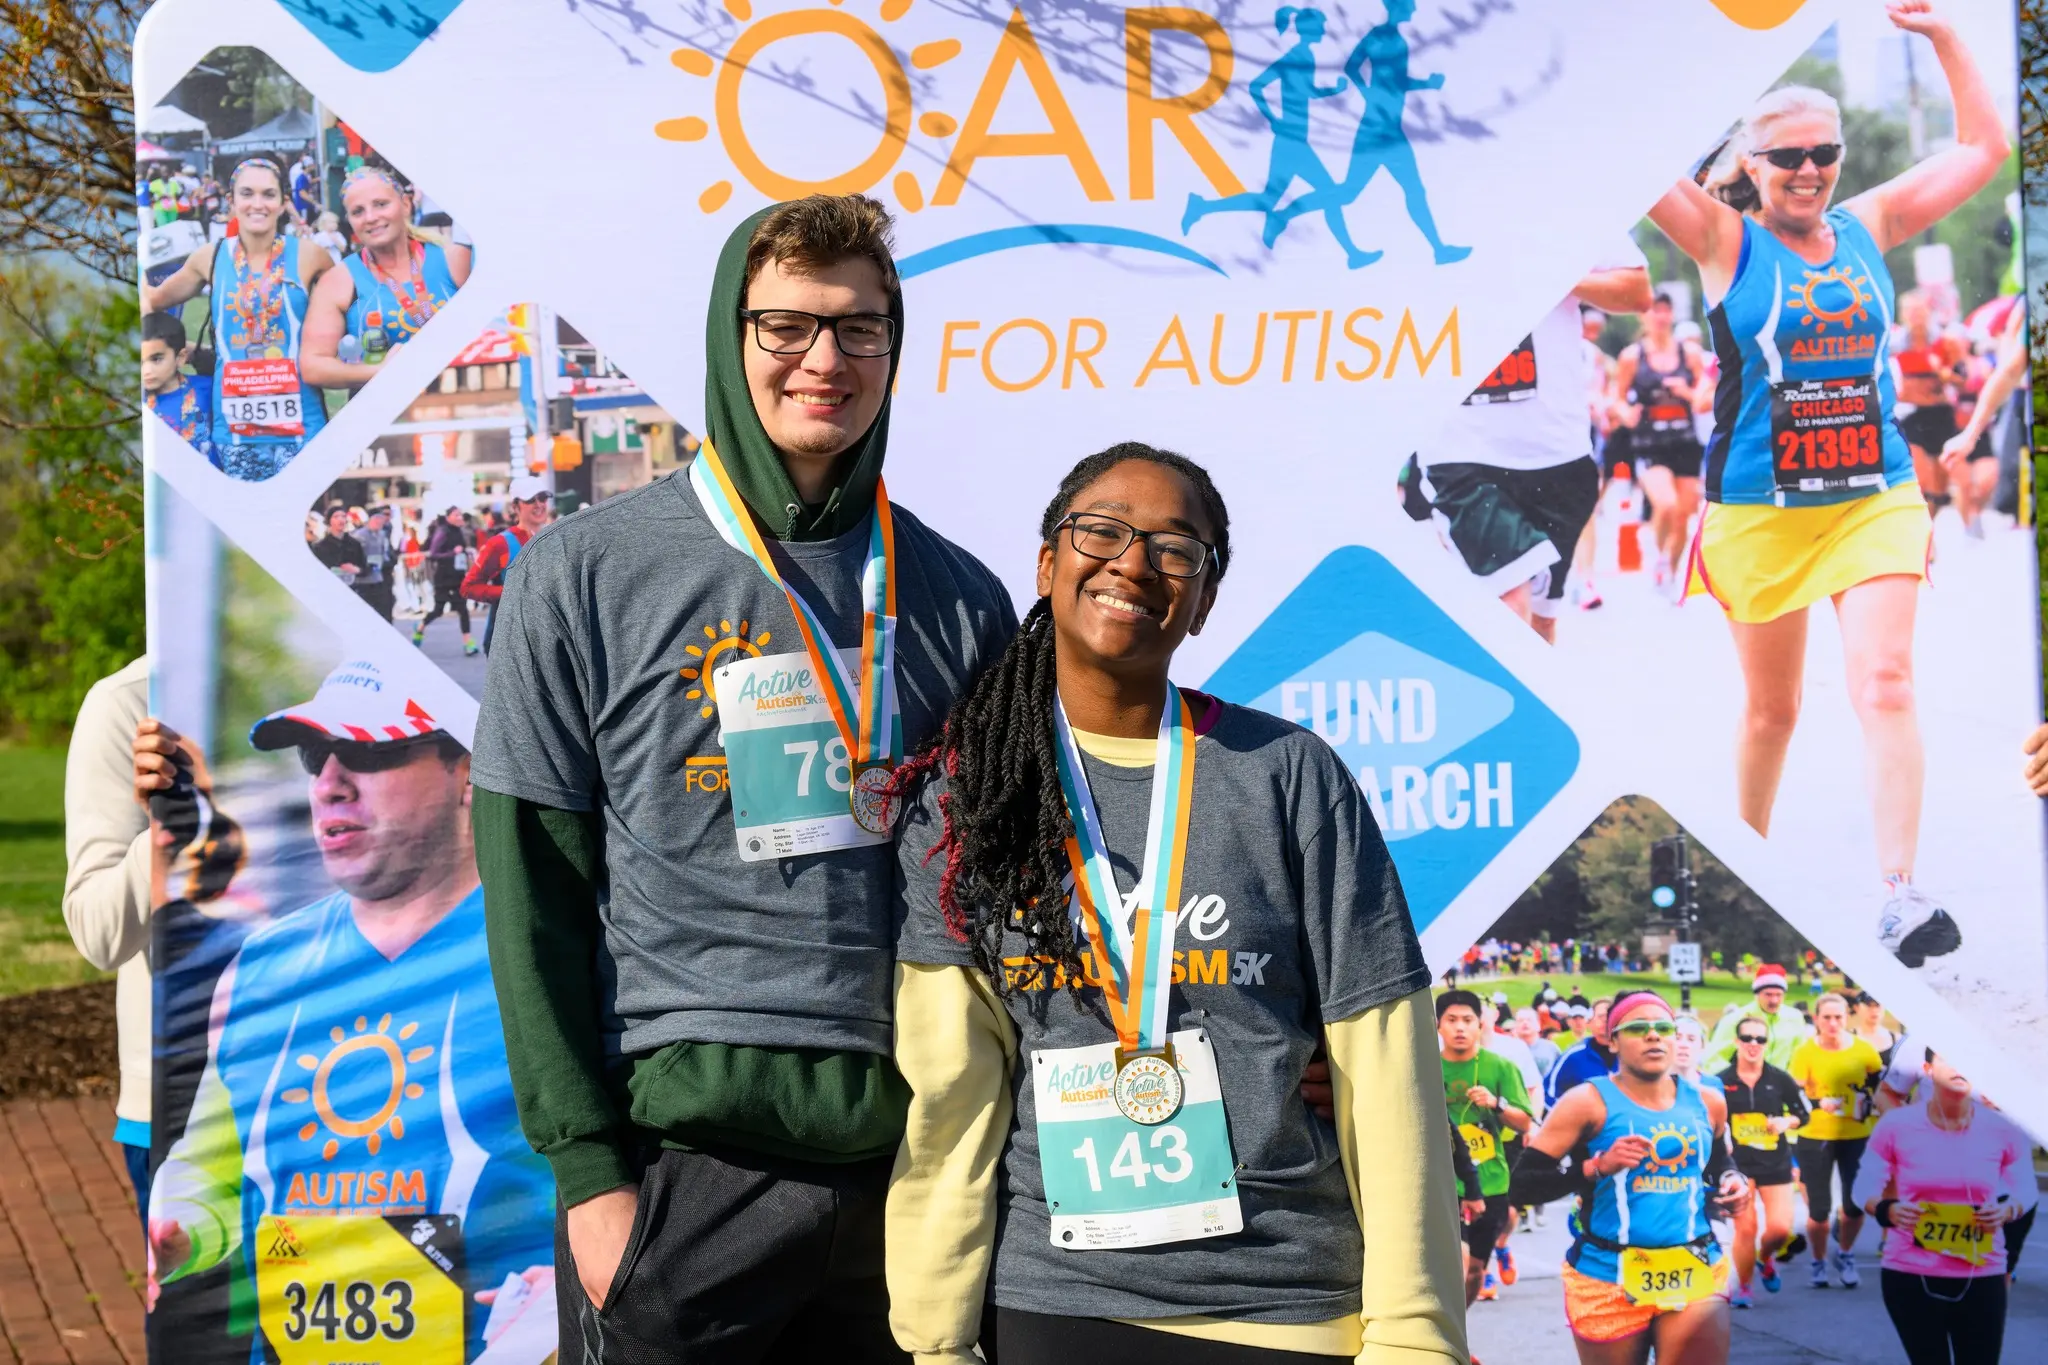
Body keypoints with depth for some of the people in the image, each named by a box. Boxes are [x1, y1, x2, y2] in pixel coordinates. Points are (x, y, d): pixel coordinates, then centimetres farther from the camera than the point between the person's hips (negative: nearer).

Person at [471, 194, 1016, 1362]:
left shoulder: (959, 598, 8)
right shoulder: (586, 573, -1)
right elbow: (531, 893, -2)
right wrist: (586, 1167, -8)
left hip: (912, 1155, 3)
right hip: (683, 1161, -3)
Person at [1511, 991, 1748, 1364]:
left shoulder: (1706, 1102, 7)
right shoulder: (1588, 1102, -8)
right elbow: (1523, 1185, -11)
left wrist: (1733, 1182, 6)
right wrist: (1597, 1166, -21)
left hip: (1697, 1272, 3)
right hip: (1608, 1277, -3)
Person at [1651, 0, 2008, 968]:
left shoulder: (1869, 227, 6)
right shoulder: (1725, 242, -3)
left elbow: (1983, 148, 11)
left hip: (1875, 498, 2)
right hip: (1758, 508, -1)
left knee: (1884, 681, -15)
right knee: (1770, 707, 12)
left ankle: (1900, 897, -18)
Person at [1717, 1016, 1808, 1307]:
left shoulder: (1780, 1079, -2)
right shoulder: (1721, 1082, -5)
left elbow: (1803, 1114, 7)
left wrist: (1786, 1122, -11)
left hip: (1776, 1163, 1)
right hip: (1737, 1164, -1)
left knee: (1780, 1229, -7)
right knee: (1745, 1228, -5)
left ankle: (1765, 1258, 29)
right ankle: (1742, 1288, 15)